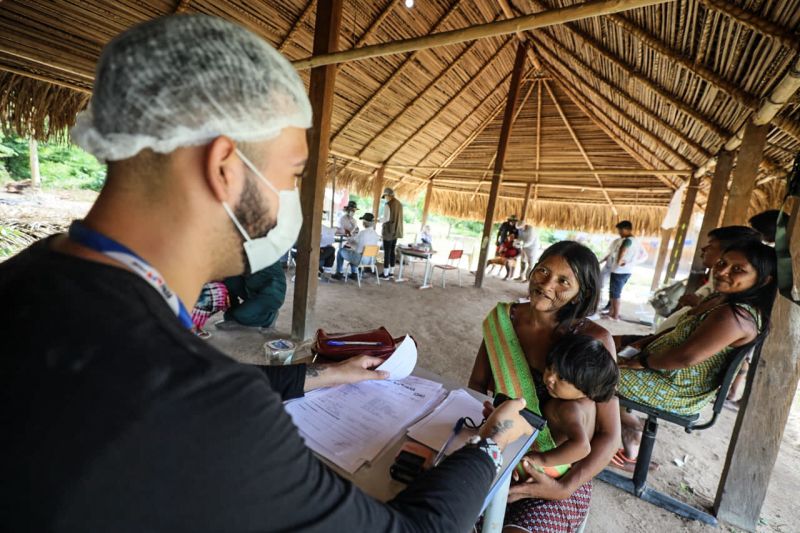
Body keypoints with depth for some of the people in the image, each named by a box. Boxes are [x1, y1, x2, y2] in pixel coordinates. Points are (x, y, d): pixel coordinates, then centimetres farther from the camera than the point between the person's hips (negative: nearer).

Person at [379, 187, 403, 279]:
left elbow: (386, 218, -19)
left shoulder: (388, 204, -14)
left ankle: (385, 274, -1)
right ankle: (391, 272, 19)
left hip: (388, 231, -8)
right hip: (396, 231, 8)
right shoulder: (399, 204, 11)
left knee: (387, 252, -4)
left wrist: (381, 219, 3)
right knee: (393, 251, 13)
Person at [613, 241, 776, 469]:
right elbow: (681, 330, 15)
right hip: (672, 374, 10)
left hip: (678, 388, -10)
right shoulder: (721, 299, 4)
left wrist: (641, 362, -17)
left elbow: (685, 356, -30)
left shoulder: (737, 315, -26)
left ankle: (633, 434, 10)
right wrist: (646, 343, 4)